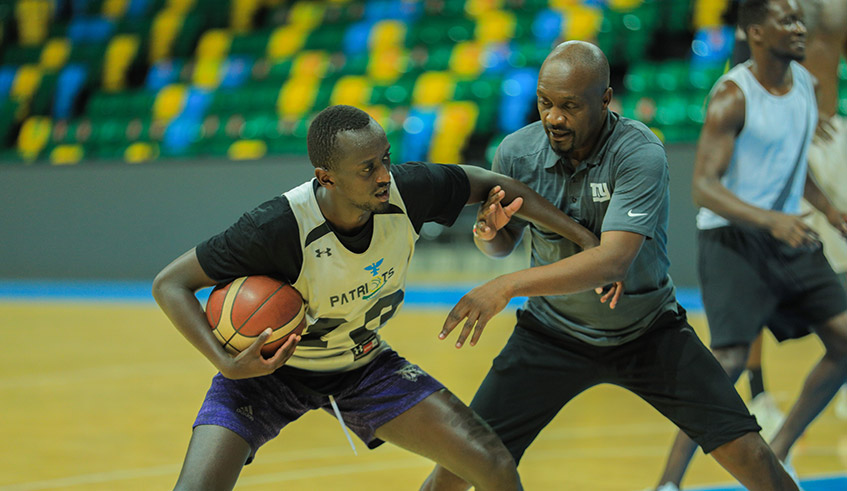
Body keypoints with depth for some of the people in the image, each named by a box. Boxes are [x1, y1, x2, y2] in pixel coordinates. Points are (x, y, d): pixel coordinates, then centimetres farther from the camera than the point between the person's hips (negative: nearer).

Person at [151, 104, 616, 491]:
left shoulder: (406, 190, -23)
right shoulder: (278, 226, -35)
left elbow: (490, 184, -4)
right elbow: (170, 284, -25)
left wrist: (585, 238, -3)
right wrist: (228, 365, -37)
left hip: (363, 363, 4)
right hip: (268, 367, -4)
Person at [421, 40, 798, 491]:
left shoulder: (641, 154, -26)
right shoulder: (516, 152, -13)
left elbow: (613, 261, -37)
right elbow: (504, 242, 5)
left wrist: (508, 286, -43)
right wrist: (487, 234, -20)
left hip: (648, 332, -2)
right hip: (552, 332, 2)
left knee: (744, 451, -11)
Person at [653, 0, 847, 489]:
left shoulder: (806, 83, 7)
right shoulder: (732, 96, -18)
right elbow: (704, 187, -24)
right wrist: (771, 220, -35)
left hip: (787, 236, 8)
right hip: (732, 238, -7)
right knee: (730, 359, -18)